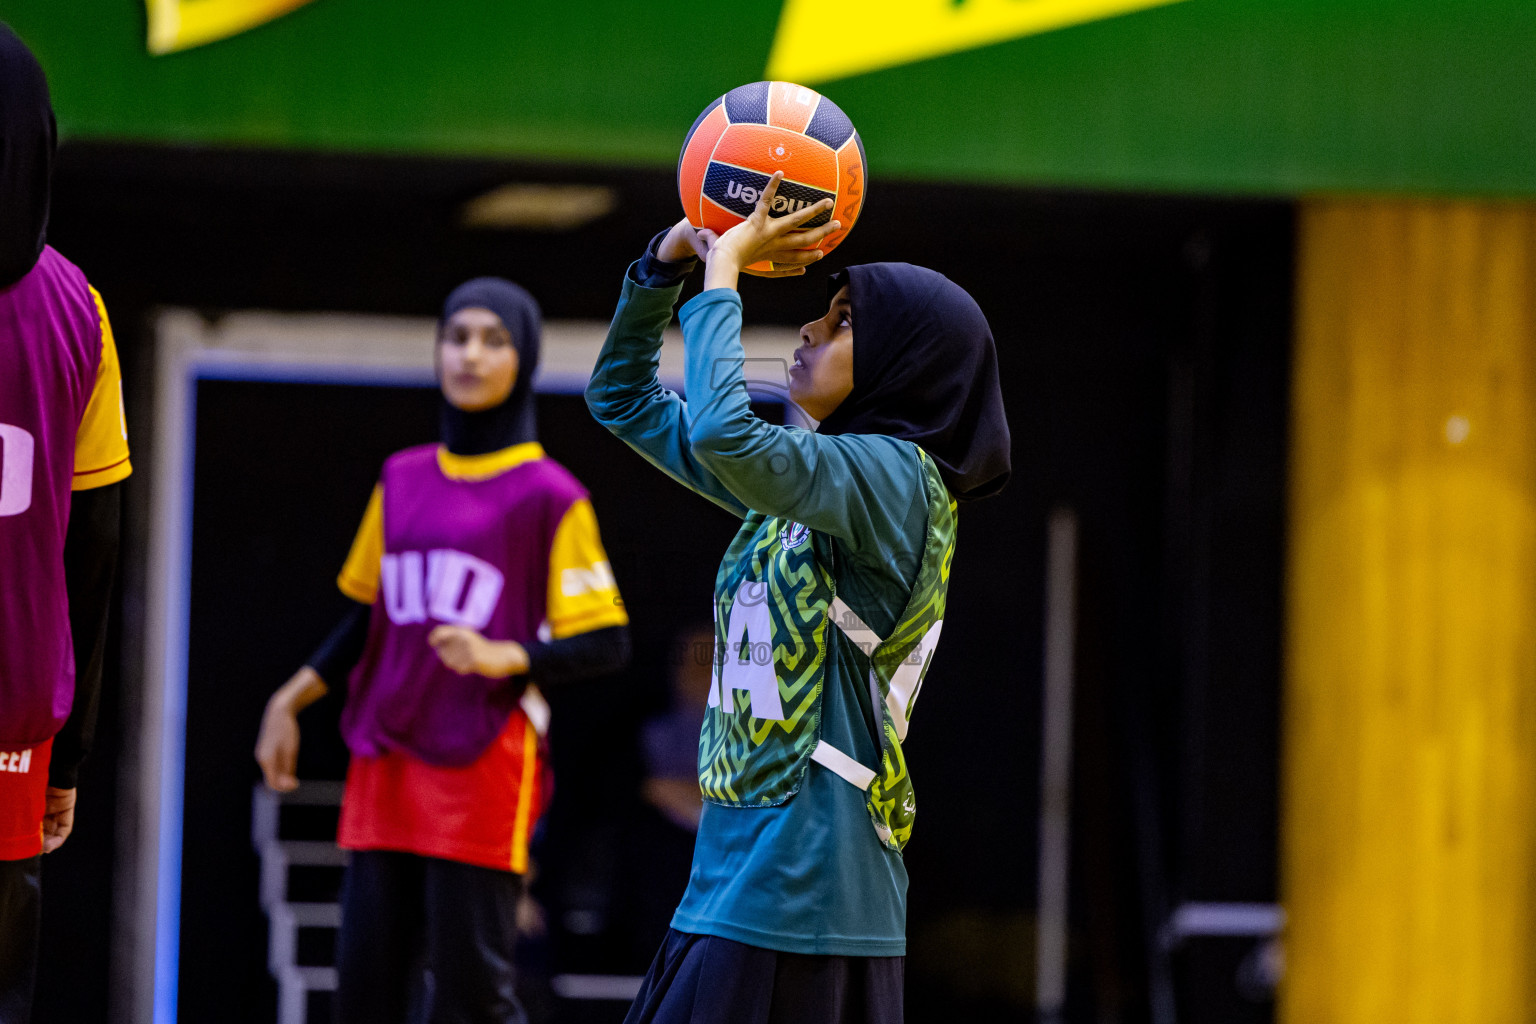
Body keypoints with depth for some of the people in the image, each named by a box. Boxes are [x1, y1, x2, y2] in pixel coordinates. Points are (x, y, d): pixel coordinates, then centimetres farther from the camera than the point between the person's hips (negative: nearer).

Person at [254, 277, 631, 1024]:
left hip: (482, 772, -5)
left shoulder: (548, 494, -1)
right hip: (385, 767, 5)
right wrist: (291, 699, 13)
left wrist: (505, 657, -19)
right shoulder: (401, 480, 15)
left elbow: (607, 645, -4)